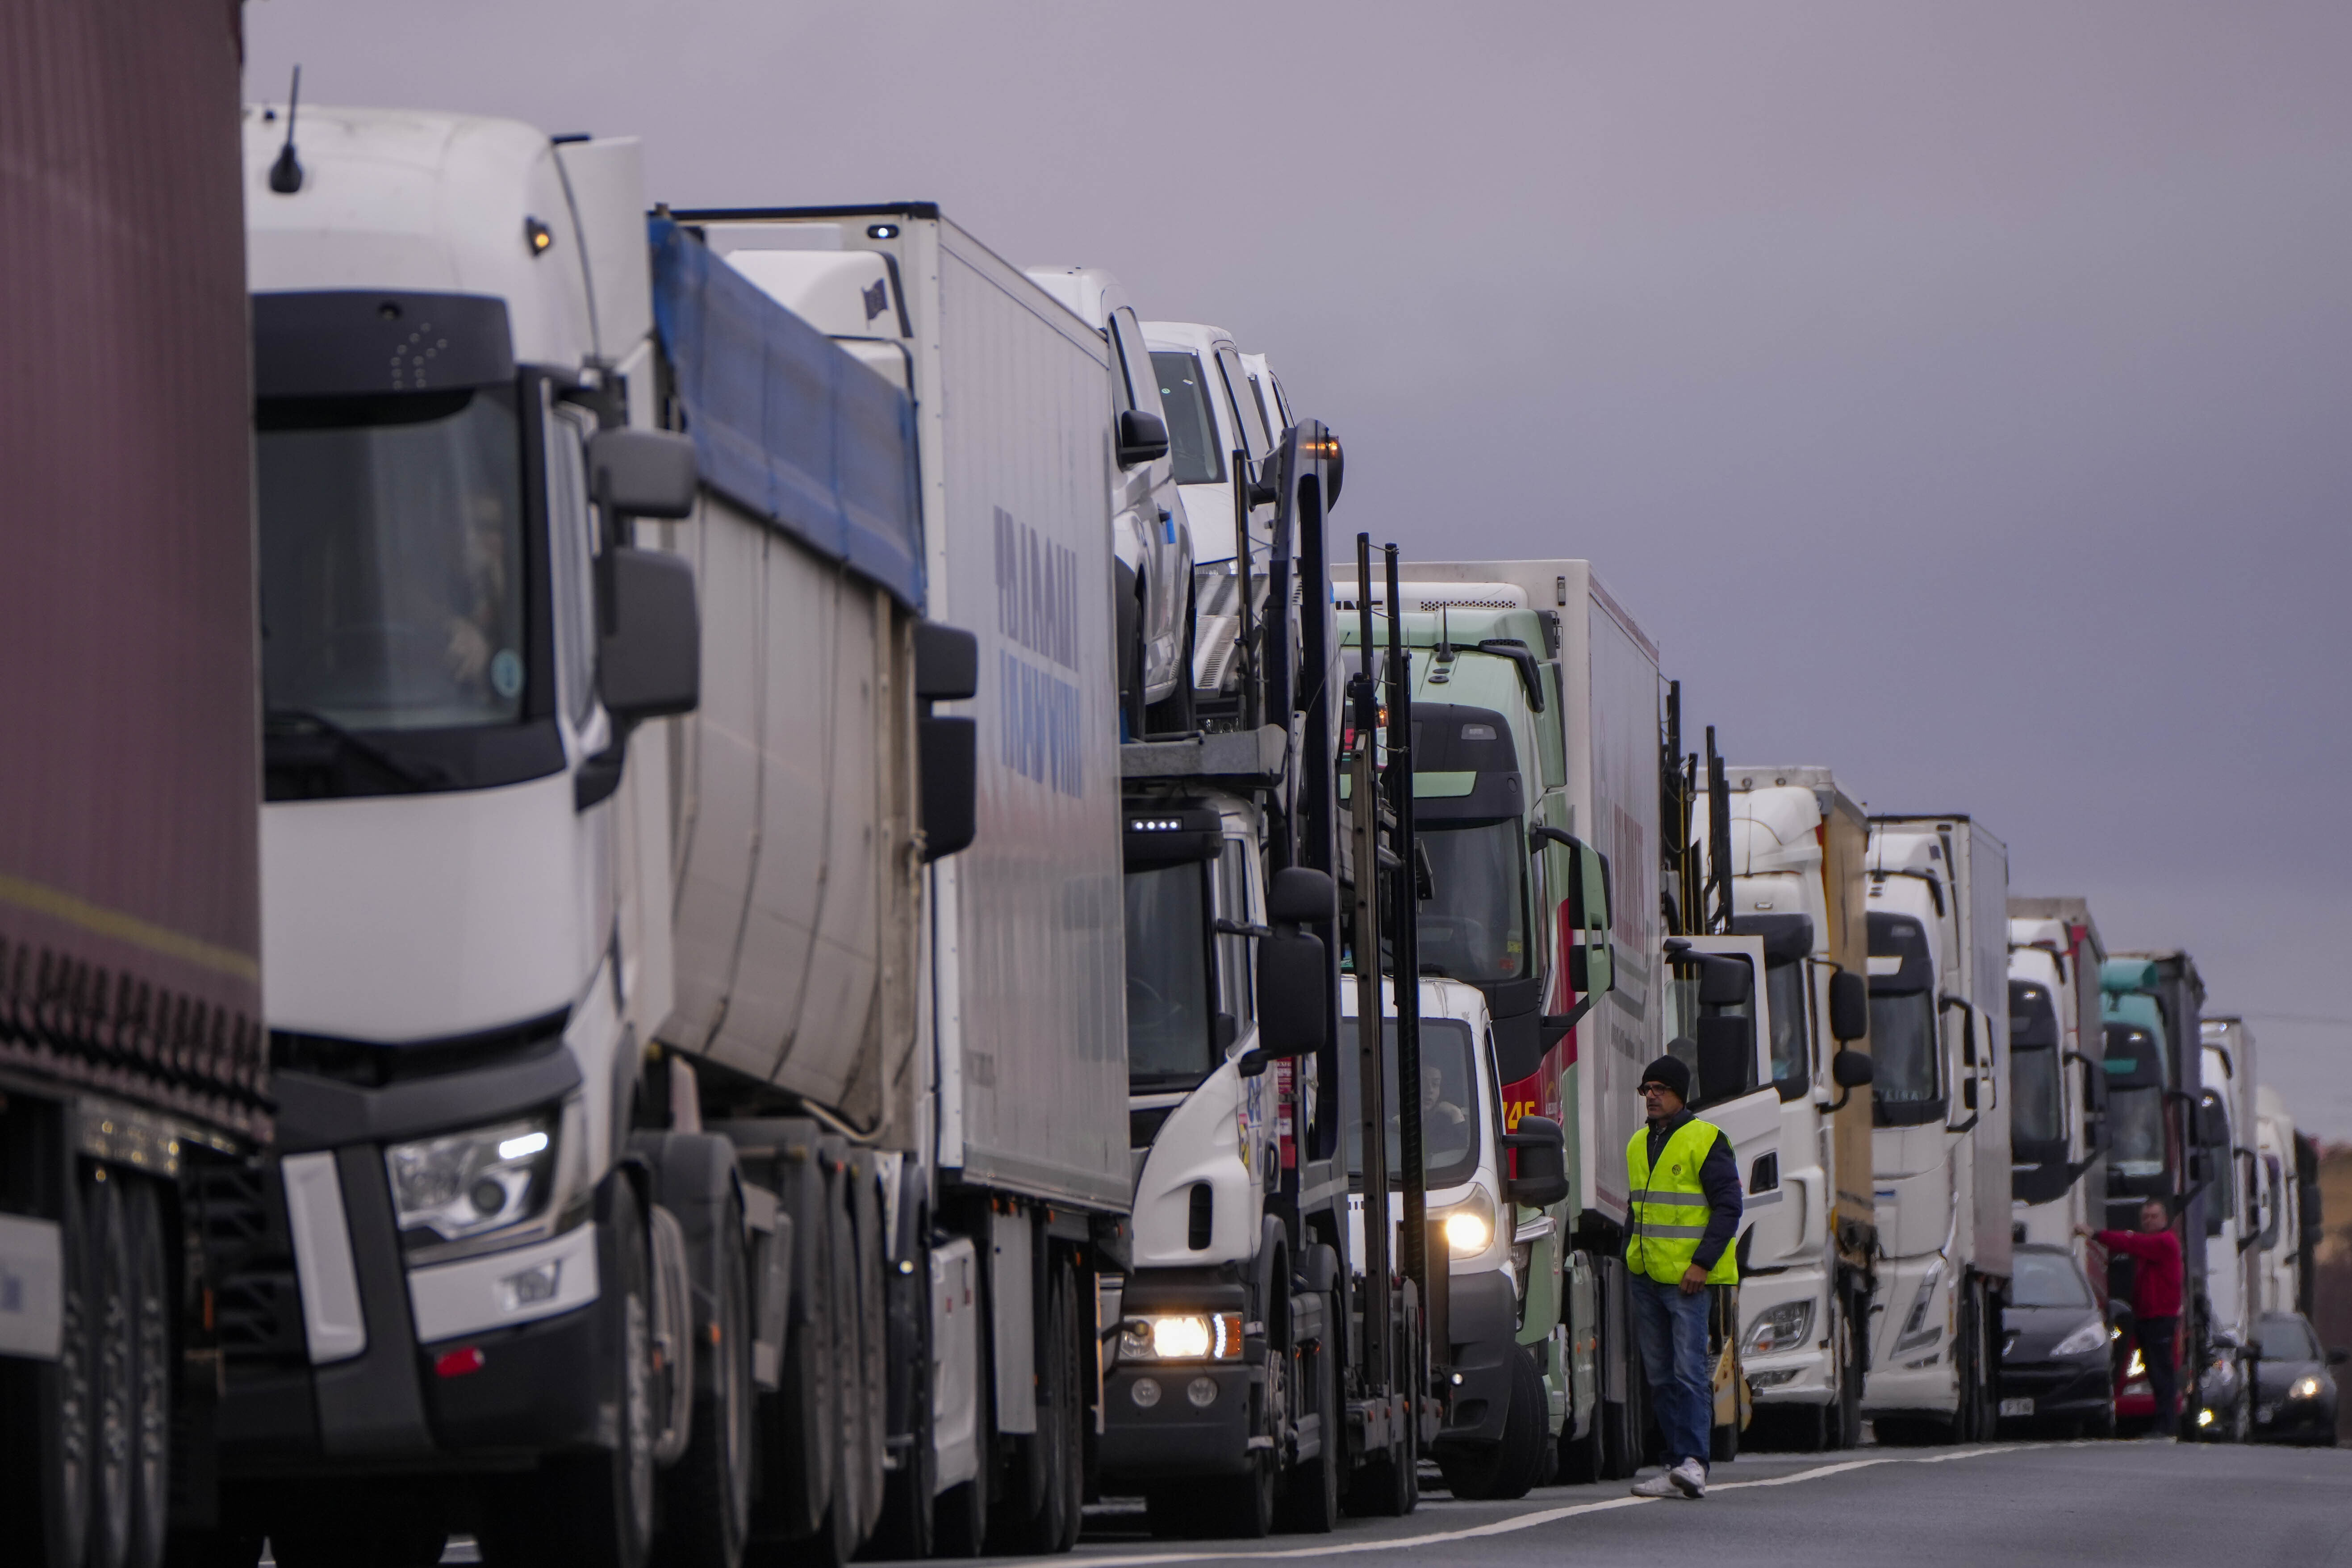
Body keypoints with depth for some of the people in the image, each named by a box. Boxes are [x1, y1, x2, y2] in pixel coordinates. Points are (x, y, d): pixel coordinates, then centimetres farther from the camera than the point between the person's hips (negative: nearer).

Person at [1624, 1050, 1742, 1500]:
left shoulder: (1706, 1142, -6)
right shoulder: (1638, 1145, 16)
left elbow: (1728, 1207, -9)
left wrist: (1702, 1263, -16)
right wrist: (1629, 1257, 15)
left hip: (1688, 1278, -7)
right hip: (1646, 1277, 7)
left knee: (1689, 1371, -13)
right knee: (1660, 1376, 6)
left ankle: (1694, 1462, -18)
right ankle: (1677, 1465, 9)